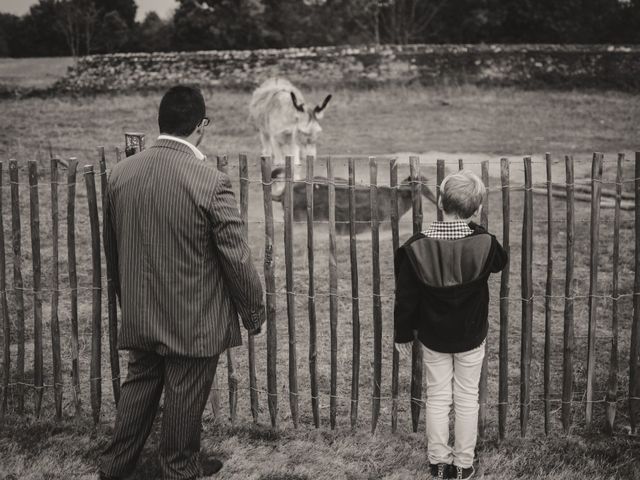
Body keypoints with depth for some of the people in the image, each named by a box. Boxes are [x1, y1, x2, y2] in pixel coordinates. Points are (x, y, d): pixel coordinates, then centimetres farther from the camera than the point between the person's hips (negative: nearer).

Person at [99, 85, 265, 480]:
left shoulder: (121, 174, -3)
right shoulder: (211, 182, -21)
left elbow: (112, 250, 8)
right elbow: (237, 258, -15)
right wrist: (255, 312, -1)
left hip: (139, 316, 5)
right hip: (194, 321, -5)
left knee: (140, 386, 21)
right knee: (185, 398, 12)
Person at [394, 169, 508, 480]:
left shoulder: (415, 247, -19)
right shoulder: (484, 243, -20)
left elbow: (405, 298, -10)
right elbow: (500, 262, 6)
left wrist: (403, 334, 4)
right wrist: (479, 225, 8)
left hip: (433, 336, 0)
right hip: (471, 336, 0)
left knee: (437, 398, 14)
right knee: (467, 398, 13)